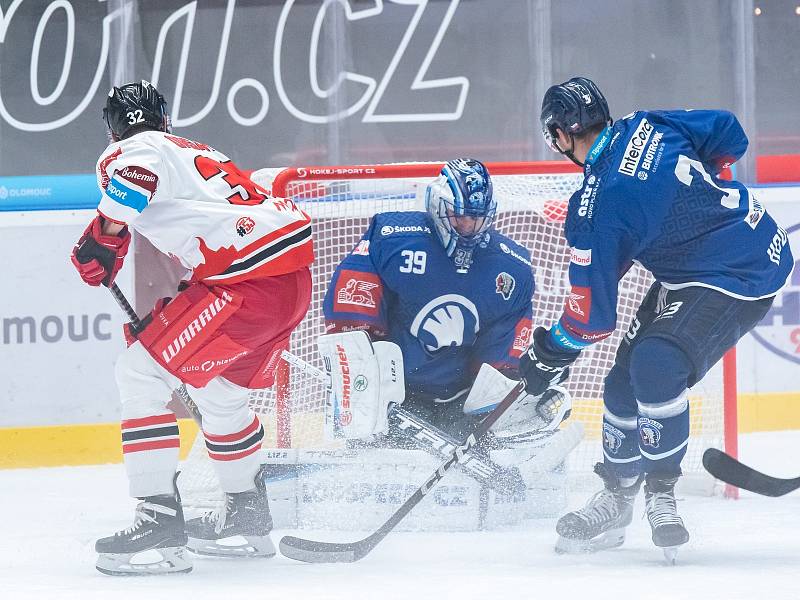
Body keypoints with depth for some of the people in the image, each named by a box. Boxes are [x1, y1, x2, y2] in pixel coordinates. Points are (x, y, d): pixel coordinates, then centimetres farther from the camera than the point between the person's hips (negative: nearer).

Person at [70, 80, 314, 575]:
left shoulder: (133, 150, 3)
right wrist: (160, 319, 35)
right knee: (218, 388, 28)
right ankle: (248, 516, 38)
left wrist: (100, 242, -5)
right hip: (295, 278, 9)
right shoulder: (198, 155, 31)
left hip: (249, 275, -9)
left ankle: (160, 519, -12)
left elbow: (128, 188, -20)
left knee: (141, 373, -6)